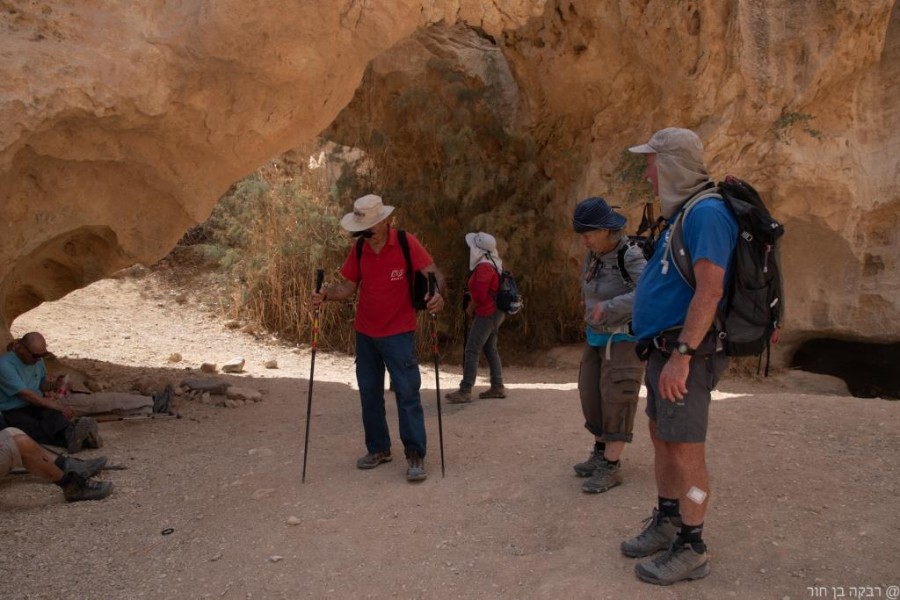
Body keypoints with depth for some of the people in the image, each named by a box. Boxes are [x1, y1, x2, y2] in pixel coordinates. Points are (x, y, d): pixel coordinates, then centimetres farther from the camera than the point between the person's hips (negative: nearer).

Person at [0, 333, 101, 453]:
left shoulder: (37, 360, 8)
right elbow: (25, 394, -21)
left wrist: (54, 386, -2)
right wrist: (55, 405, -26)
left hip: (37, 405, 6)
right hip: (13, 411, -5)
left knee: (52, 414, -32)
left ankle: (70, 434, -66)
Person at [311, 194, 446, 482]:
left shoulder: (406, 243, -12)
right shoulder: (358, 250, 0)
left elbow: (433, 273, -13)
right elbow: (347, 287, 4)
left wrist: (436, 293, -35)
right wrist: (326, 293, -16)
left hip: (398, 333, -5)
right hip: (365, 334, 5)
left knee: (407, 393, -6)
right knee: (369, 393, 12)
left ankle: (416, 456, 2)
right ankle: (378, 449, 26)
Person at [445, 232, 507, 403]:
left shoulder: (483, 267, -19)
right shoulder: (495, 264, 10)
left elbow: (480, 295, -22)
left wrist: (470, 307, -4)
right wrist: (473, 299, 11)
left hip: (486, 314, -10)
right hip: (496, 312, 10)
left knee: (471, 350, -8)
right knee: (490, 349, 16)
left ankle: (465, 391, -7)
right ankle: (497, 387, 20)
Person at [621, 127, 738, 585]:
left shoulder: (707, 212, -16)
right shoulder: (682, 213, 15)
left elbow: (710, 289, -25)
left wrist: (682, 354, -27)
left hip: (684, 353, -10)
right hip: (663, 349, 10)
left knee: (685, 450, -1)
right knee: (662, 440, 18)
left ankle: (691, 550, 12)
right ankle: (666, 524, 33)